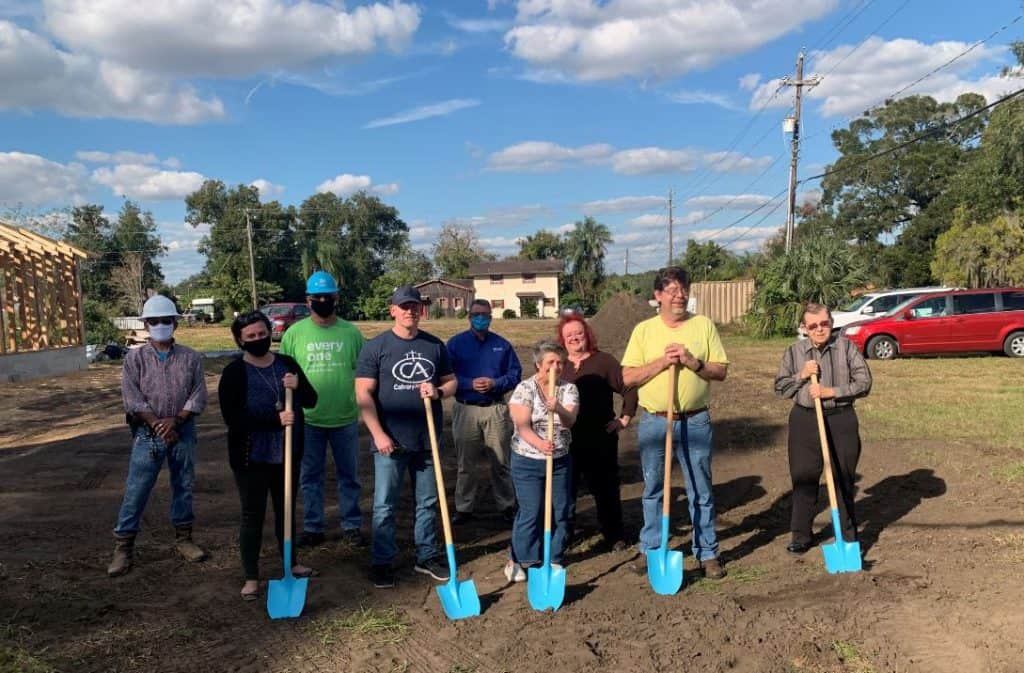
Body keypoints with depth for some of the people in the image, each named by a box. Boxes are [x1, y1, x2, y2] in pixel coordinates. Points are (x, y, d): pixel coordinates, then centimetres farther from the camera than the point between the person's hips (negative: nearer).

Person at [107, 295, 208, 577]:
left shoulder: (190, 358, 2)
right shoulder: (135, 358, 1)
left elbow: (198, 396, -3)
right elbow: (133, 399, -6)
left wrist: (175, 420, -15)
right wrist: (158, 424, -16)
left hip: (183, 432, 1)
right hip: (148, 434, -1)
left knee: (183, 487, 11)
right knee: (136, 491, 1)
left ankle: (183, 539, 25)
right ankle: (123, 547, 11)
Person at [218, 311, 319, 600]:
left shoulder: (287, 364, 3)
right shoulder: (234, 372, -10)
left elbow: (311, 401, 2)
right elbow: (233, 418, -19)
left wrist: (299, 386, -20)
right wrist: (276, 419, -27)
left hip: (286, 454, 4)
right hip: (251, 457, -4)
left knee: (286, 509, 18)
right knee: (253, 515, 5)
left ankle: (290, 562, 35)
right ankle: (251, 577, 17)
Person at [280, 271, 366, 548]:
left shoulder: (351, 332, 0)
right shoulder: (294, 333, -1)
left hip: (345, 419, 0)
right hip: (308, 420, 0)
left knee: (349, 475, 11)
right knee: (310, 476, 11)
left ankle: (351, 526, 24)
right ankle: (313, 528, 25)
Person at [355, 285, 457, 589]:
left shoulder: (435, 345, 6)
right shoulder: (376, 346, -5)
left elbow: (451, 382, 13)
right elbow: (363, 394, -8)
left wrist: (438, 391, -11)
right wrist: (378, 434, -14)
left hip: (427, 439, 4)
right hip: (390, 441, -3)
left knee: (428, 502, 14)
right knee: (384, 505, 4)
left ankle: (427, 556, 28)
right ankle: (382, 561, 19)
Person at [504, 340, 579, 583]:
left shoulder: (569, 389, 1)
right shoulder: (524, 389, -8)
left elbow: (570, 420, -14)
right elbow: (522, 425, -16)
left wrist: (558, 409, -36)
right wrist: (539, 443, -35)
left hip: (560, 460, 4)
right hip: (528, 461, -3)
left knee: (560, 511, 9)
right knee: (531, 512, -2)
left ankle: (555, 558, 25)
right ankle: (518, 560, 14)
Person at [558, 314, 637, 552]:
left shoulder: (603, 361, -3)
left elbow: (629, 387, -3)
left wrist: (625, 417, -5)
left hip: (601, 439, -2)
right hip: (566, 441, 2)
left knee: (605, 488, 8)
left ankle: (615, 536, 22)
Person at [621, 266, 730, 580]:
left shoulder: (704, 325, 2)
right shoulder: (644, 330, 1)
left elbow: (721, 371, 0)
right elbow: (628, 377, -5)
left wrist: (692, 362, -17)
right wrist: (662, 362, -16)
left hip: (695, 422, 0)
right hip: (654, 422, 0)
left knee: (701, 491, 9)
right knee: (653, 490, 12)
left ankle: (707, 553, 22)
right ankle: (650, 549, 26)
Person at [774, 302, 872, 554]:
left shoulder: (846, 347, -1)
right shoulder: (794, 351, 4)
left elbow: (864, 382, -5)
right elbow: (780, 386, 6)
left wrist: (831, 392, -15)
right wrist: (802, 376, -11)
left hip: (841, 420, -1)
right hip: (804, 420, 2)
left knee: (843, 478, 8)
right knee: (803, 478, 6)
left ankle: (848, 535, 23)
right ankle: (801, 535, 19)